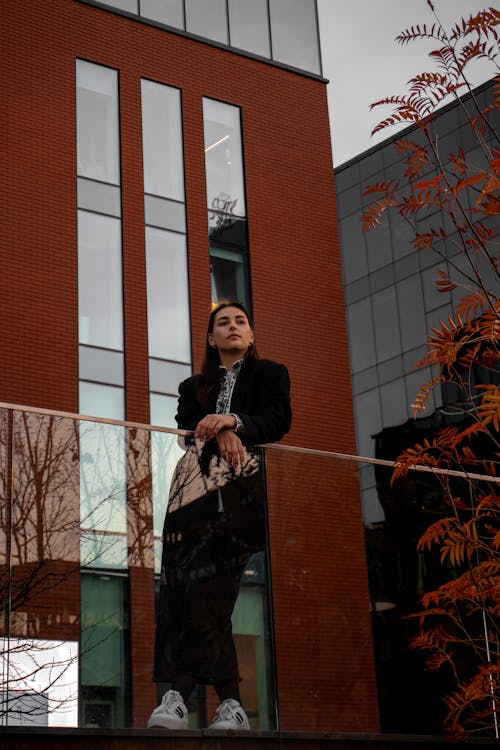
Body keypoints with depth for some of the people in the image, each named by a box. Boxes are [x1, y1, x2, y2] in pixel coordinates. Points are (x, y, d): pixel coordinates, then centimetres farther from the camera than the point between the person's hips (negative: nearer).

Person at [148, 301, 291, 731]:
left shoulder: (269, 374, 19)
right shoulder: (194, 387, 28)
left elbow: (278, 420, 0)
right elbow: (187, 426, 7)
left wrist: (233, 421, -20)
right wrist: (221, 435, -16)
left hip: (244, 496, -3)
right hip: (202, 497, 4)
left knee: (206, 593, -20)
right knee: (211, 600, -11)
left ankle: (179, 697, -26)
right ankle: (230, 705, -17)